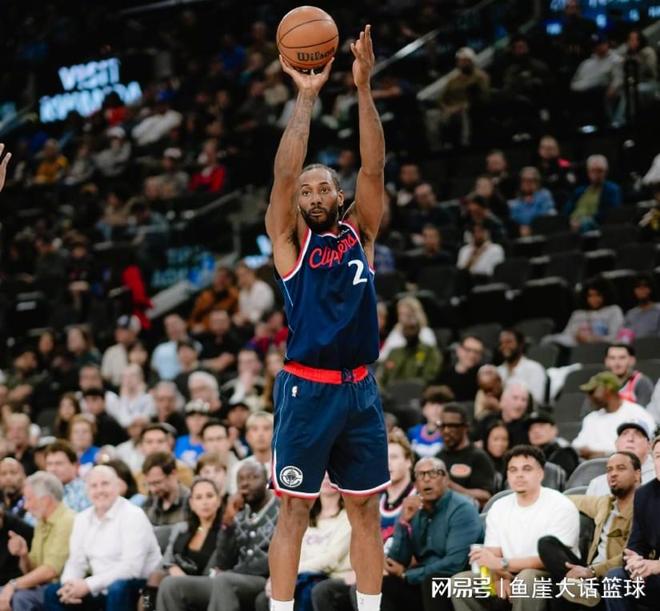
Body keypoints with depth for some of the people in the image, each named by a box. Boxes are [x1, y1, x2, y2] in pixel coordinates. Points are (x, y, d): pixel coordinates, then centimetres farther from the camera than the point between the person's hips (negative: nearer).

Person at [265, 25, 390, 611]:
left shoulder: (360, 233, 8)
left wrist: (363, 89, -13)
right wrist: (306, 98, -16)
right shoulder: (289, 241, 1)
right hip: (307, 389, -3)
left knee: (366, 508, 9)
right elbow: (285, 175, -13)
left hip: (360, 388, 4)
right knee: (294, 510, 0)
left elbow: (374, 169, -4)